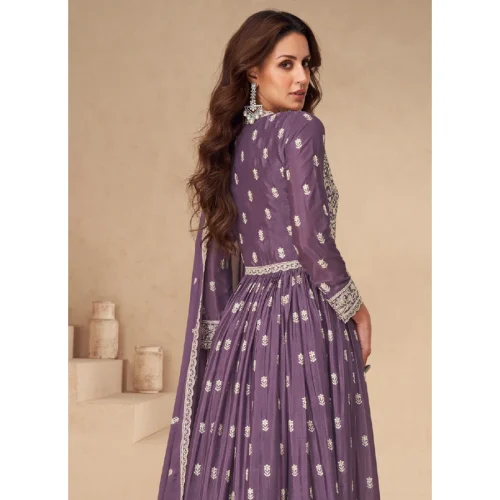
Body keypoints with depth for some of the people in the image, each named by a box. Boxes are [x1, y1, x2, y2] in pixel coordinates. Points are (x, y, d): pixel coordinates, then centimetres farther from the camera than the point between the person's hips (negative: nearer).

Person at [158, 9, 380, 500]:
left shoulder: (230, 141, 11)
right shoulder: (300, 129, -8)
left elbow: (214, 245, 10)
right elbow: (311, 238, -15)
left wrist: (220, 333, 14)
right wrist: (354, 307, -2)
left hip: (244, 315, 7)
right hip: (304, 311, -7)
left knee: (232, 457, 11)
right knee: (306, 456, 1)